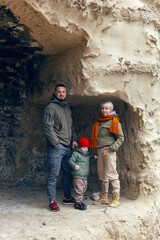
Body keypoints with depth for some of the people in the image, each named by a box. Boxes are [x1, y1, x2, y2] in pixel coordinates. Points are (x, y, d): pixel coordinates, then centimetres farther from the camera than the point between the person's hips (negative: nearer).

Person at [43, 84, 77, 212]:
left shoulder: (68, 108, 17)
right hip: (56, 147, -7)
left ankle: (67, 197, 25)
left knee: (68, 172, 13)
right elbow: (48, 128, -13)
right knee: (54, 174, -3)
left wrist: (74, 139, 10)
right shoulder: (50, 107, -6)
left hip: (68, 147, 7)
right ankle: (52, 201, 5)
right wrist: (56, 143, -14)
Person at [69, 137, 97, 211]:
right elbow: (70, 161, -11)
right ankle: (77, 203, 0)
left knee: (84, 189, 15)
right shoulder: (76, 153, -7)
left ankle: (79, 201, 28)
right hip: (78, 176, -8)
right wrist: (74, 165, -28)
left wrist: (94, 159, 11)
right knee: (79, 190, -9)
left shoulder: (87, 155, 16)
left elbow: (90, 161, 29)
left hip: (85, 176, 8)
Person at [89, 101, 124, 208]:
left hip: (109, 151, -6)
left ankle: (116, 199, 0)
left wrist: (112, 148, -13)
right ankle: (104, 197, 21)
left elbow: (121, 138, -5)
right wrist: (95, 147, 11)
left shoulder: (114, 121, -2)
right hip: (100, 150, 6)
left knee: (112, 174, -7)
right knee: (102, 175, 11)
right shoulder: (99, 122, 17)